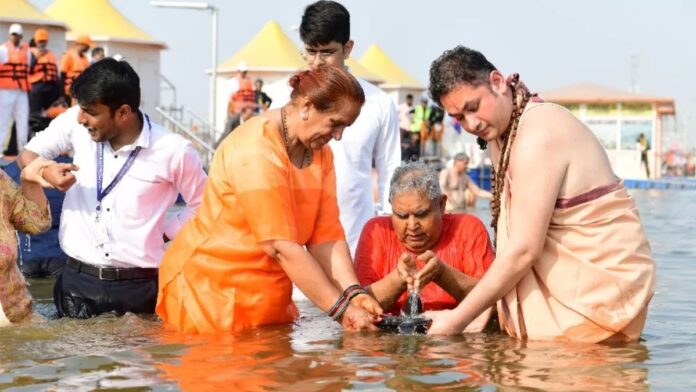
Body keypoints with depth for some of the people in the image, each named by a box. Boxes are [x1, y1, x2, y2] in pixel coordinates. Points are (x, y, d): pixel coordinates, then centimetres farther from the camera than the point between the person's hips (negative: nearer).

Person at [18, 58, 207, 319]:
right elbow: (28, 154, 11)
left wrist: (162, 231, -3)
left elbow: (203, 207, 5)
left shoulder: (173, 151, -10)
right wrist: (46, 172, -11)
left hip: (139, 287, -2)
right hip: (77, 281, 3)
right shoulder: (75, 123, -3)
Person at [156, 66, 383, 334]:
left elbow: (326, 235, -3)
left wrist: (353, 293, -18)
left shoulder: (320, 154, 4)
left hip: (268, 296, 7)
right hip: (212, 291, -7)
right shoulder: (256, 150, -21)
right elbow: (282, 246, -25)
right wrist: (341, 309, -24)